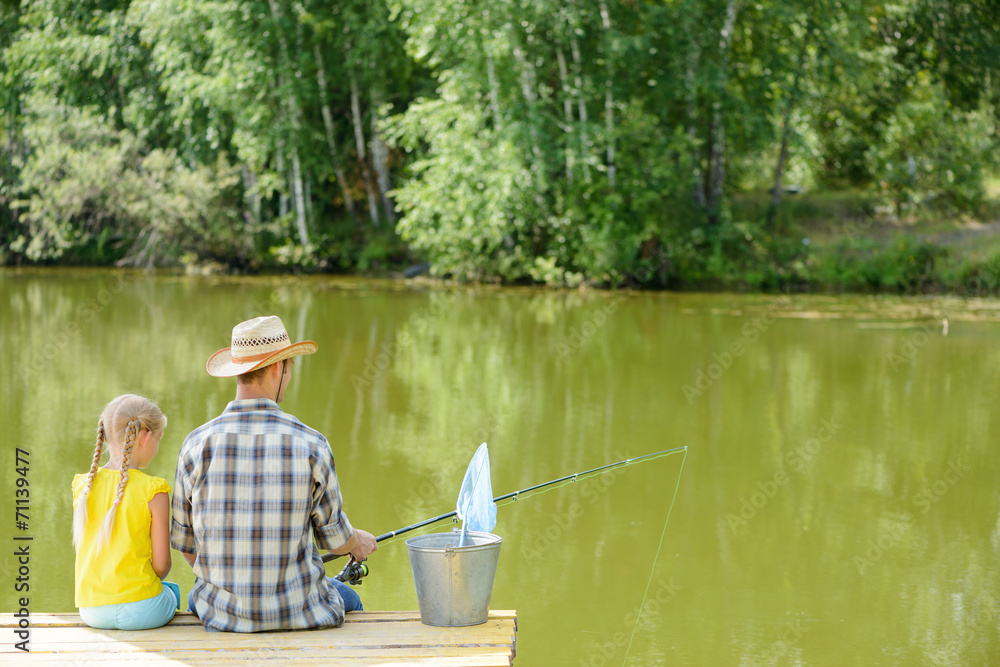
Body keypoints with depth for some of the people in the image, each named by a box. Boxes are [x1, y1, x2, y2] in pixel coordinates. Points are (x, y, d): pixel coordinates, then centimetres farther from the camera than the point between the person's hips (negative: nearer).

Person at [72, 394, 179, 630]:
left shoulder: (83, 485, 1)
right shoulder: (153, 491, -13)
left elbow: (80, 549, 9)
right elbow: (161, 564, -9)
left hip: (91, 611, 4)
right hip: (140, 610, -4)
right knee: (173, 592, 30)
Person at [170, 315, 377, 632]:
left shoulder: (197, 444, -9)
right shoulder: (311, 445, -13)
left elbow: (185, 544, 2)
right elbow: (334, 537, -1)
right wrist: (358, 542, 25)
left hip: (222, 615, 2)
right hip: (296, 612, -2)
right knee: (347, 600, 33)